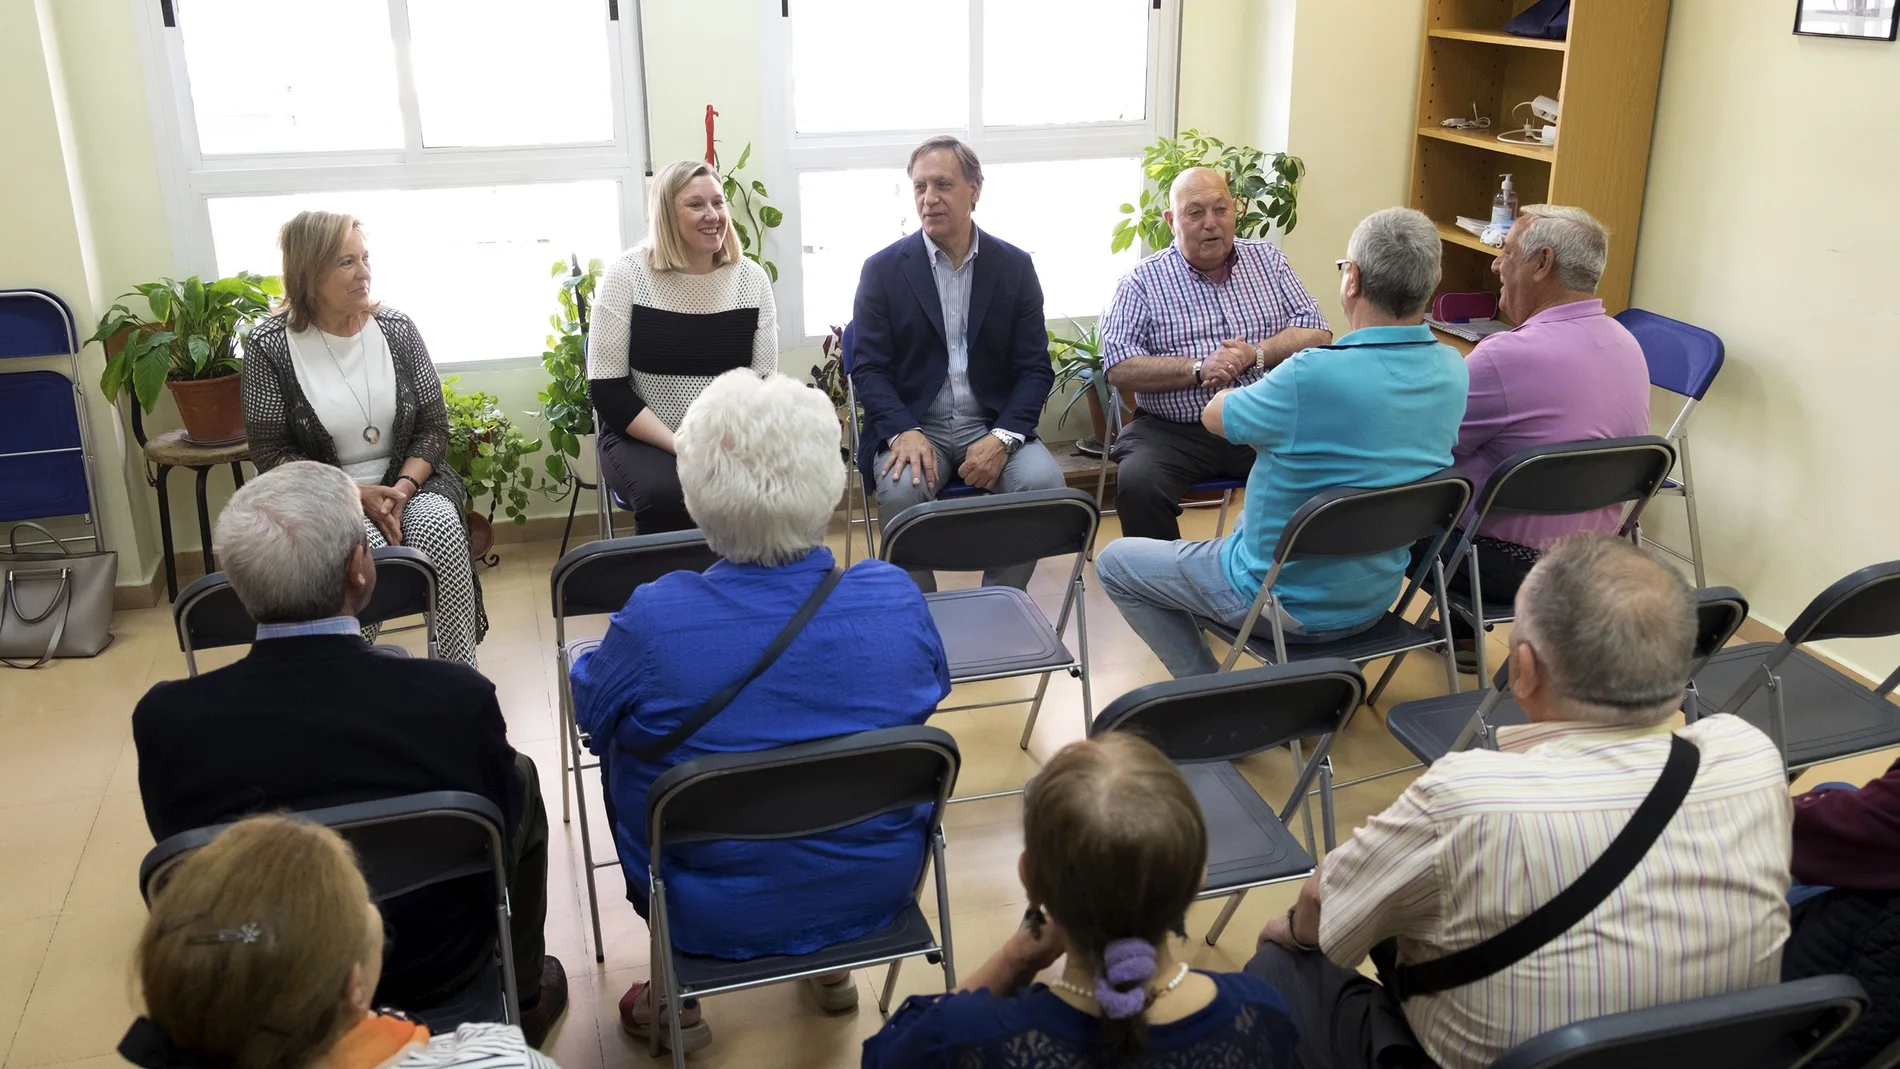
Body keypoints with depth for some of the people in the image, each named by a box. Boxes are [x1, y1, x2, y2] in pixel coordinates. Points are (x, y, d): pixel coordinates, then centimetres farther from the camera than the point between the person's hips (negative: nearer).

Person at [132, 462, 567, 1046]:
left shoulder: (165, 715, -23)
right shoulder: (456, 696, -29)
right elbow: (503, 828, -11)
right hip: (434, 966, -2)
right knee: (522, 779, 22)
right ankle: (525, 995, 39)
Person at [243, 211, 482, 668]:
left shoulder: (396, 328, 1)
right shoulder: (269, 346, -6)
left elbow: (434, 426, 3)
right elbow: (272, 453, -6)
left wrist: (402, 488, -15)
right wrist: (356, 494, -17)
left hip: (407, 481, 2)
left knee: (439, 528, -30)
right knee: (362, 547, -34)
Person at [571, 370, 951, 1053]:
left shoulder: (655, 622, -25)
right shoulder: (896, 596, -17)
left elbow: (586, 705, -4)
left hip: (716, 918, -2)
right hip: (879, 892, 3)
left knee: (622, 743, 21)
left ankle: (679, 1002, 29)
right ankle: (831, 965, 40)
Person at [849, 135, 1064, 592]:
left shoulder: (1015, 266, 5)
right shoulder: (883, 268, 2)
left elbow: (1035, 369, 2)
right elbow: (869, 369, -2)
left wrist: (1003, 436, -16)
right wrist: (903, 432, -21)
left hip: (993, 423, 1)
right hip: (912, 423, -1)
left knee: (1044, 482, -27)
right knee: (902, 490, -33)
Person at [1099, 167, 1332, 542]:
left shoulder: (1267, 259, 14)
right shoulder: (1142, 282, 4)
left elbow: (1317, 332, 8)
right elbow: (1119, 368, -6)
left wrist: (1256, 354, -10)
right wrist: (1199, 368, -16)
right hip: (1174, 430, -2)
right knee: (1137, 483, -31)